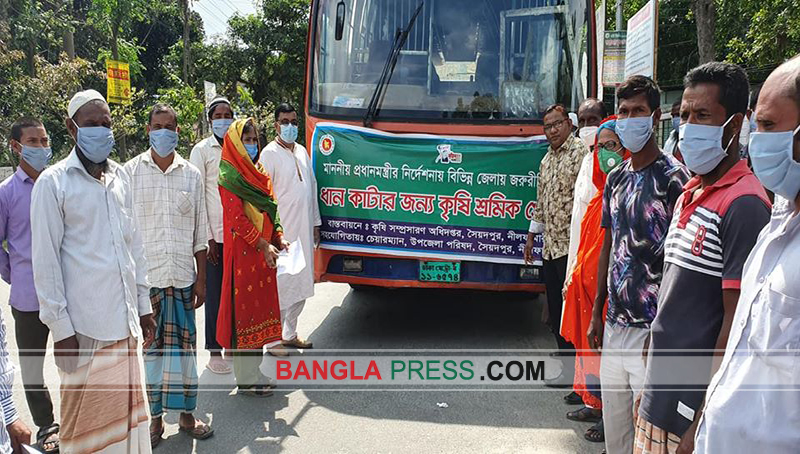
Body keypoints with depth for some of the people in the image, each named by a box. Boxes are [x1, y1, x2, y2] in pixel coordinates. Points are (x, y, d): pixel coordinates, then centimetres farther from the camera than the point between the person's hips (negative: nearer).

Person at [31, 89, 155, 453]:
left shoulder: (120, 176, 11)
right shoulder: (53, 182, -6)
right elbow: (45, 261, -7)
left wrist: (144, 306, 14)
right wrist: (60, 328, -9)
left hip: (125, 320, 5)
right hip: (84, 326, -5)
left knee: (128, 407, 12)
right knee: (85, 416, 5)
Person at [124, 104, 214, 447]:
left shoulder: (191, 174, 6)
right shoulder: (130, 172, 0)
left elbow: (199, 232, 9)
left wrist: (201, 278, 7)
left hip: (182, 277, 2)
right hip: (143, 277, -2)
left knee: (183, 347, 7)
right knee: (148, 347, 5)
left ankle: (186, 413, 20)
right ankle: (154, 416, 18)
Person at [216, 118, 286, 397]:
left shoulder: (259, 173, 16)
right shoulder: (229, 177, -8)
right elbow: (237, 218, -15)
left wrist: (278, 239, 3)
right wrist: (264, 245, -17)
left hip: (263, 253, 8)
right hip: (243, 252, -8)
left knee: (260, 308, 11)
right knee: (244, 309, -2)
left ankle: (253, 371, 22)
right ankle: (246, 380, 7)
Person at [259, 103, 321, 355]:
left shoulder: (302, 151, 14)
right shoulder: (269, 154, -7)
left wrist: (316, 223, 16)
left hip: (304, 230, 7)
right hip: (282, 231, -7)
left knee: (302, 284, 13)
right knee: (281, 286, -4)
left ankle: (290, 333, 25)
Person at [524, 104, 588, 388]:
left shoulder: (581, 152, -6)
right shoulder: (547, 160, 19)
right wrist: (531, 236, 24)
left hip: (571, 243, -8)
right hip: (551, 245, 8)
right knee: (555, 309, 10)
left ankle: (573, 370, 3)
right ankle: (566, 360, 18)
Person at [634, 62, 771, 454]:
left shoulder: (743, 204, -18)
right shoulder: (690, 193, 9)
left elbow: (737, 320, -19)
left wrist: (705, 422, -17)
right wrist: (651, 382, 17)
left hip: (694, 408, -8)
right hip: (661, 394, 8)